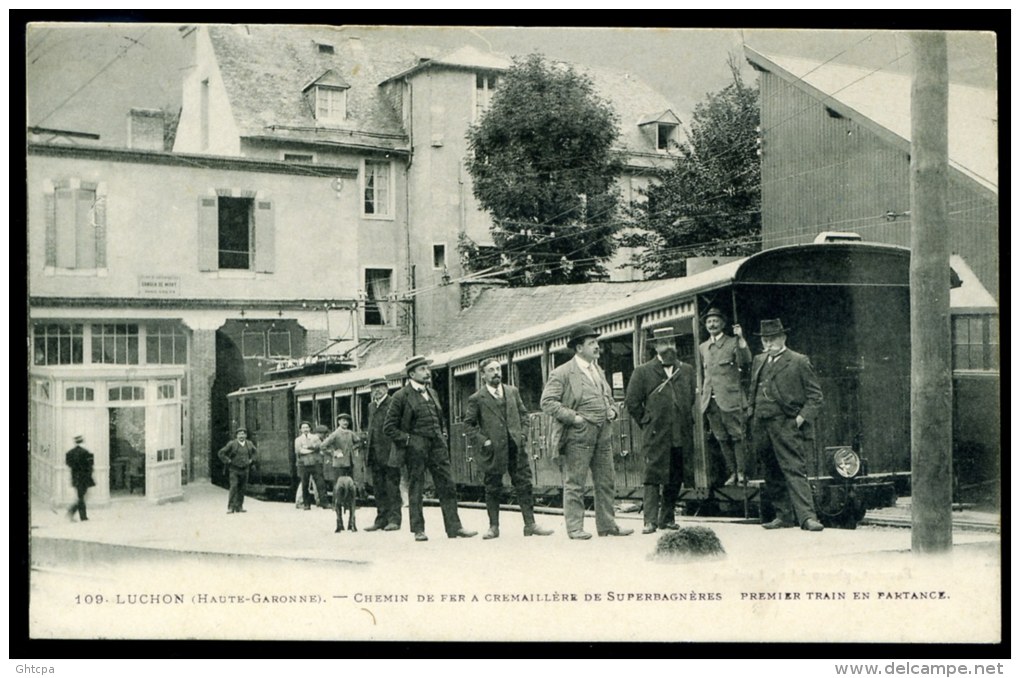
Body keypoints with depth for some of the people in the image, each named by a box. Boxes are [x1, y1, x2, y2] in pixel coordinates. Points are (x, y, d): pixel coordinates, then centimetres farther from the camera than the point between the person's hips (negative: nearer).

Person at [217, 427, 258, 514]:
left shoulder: (249, 444, 7)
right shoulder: (232, 444, -8)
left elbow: (255, 452, 25)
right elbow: (221, 453, -4)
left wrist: (251, 460, 11)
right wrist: (228, 461, -8)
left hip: (244, 470, 4)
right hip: (234, 470, -4)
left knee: (242, 489, 4)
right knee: (234, 487, -14)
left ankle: (239, 507, 11)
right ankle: (230, 507, -12)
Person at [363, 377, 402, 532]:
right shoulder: (371, 406, 18)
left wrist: (395, 452, -15)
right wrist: (367, 445, 12)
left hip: (389, 452, -7)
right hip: (375, 454, 7)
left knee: (392, 487, -4)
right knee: (379, 488, 9)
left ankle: (394, 519, -1)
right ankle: (381, 519, 13)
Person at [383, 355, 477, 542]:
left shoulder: (432, 393, 15)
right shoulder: (401, 397, -5)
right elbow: (389, 427, -4)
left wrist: (443, 434, 14)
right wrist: (407, 440, -10)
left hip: (437, 446, 6)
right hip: (416, 448, -6)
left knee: (447, 486, 2)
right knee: (416, 490, 1)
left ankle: (454, 527, 6)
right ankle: (418, 530, 9)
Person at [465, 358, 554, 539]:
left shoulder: (512, 392, 11)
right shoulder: (477, 399, -1)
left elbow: (523, 413, 18)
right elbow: (469, 424, 2)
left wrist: (522, 433, 5)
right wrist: (482, 441, -8)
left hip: (515, 447, 3)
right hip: (493, 451, -3)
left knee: (524, 485, 1)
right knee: (493, 489, 4)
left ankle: (530, 524, 4)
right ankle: (494, 527, 14)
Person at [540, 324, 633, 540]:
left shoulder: (598, 371, 18)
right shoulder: (562, 373, -6)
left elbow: (608, 398, 29)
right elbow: (547, 402, -11)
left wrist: (612, 410, 8)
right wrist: (573, 417, -16)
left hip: (602, 434, 7)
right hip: (578, 434, -7)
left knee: (607, 481, 9)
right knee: (574, 484, -3)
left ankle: (607, 524, 18)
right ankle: (574, 527, 3)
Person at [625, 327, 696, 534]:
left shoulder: (687, 371, 12)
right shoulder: (643, 372, 1)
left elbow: (695, 398, 20)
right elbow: (632, 402, 2)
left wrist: (688, 422, 15)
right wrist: (647, 423, 3)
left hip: (681, 436, 4)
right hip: (656, 437, -3)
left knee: (675, 480, 7)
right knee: (653, 478, -8)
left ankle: (667, 518, 18)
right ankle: (650, 520, -8)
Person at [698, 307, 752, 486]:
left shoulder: (733, 343, 2)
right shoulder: (703, 347, 18)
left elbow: (746, 363, -13)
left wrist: (741, 339, -20)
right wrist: (703, 395, 17)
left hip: (730, 399, -5)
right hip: (710, 400, 5)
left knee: (737, 436, -6)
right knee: (721, 439, 6)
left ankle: (742, 473, -3)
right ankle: (732, 473, 12)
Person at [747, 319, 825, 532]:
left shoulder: (799, 362, 0)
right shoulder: (758, 361, 18)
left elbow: (815, 395, 0)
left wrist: (802, 417, -12)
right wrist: (752, 417, 12)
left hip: (787, 426, -6)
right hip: (762, 427, 6)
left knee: (795, 470, -13)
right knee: (773, 474, 9)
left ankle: (806, 516, -15)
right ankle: (784, 515, 16)